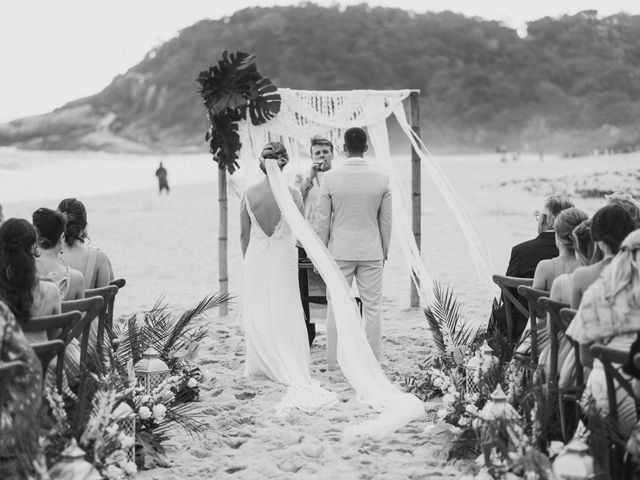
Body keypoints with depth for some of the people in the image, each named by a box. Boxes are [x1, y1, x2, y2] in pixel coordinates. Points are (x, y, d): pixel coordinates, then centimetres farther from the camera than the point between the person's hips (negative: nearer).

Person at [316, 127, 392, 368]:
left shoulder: (331, 178, -7)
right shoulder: (381, 178, -4)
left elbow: (323, 220, -3)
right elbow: (386, 221, 3)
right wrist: (384, 251, 14)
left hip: (340, 251, -1)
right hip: (372, 252, 1)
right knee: (372, 307, 6)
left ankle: (333, 362, 12)